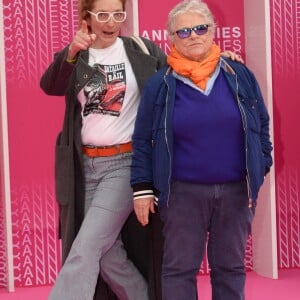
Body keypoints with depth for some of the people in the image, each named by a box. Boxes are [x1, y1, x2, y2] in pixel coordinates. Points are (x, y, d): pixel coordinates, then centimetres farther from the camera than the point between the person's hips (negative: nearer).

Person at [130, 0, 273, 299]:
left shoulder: (239, 75, 3)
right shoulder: (159, 84, -2)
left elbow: (261, 126, 11)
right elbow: (143, 140, 0)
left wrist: (261, 168, 6)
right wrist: (142, 187, -4)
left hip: (235, 191, 2)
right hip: (183, 193, -2)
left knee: (231, 266, 11)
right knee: (179, 268, 2)